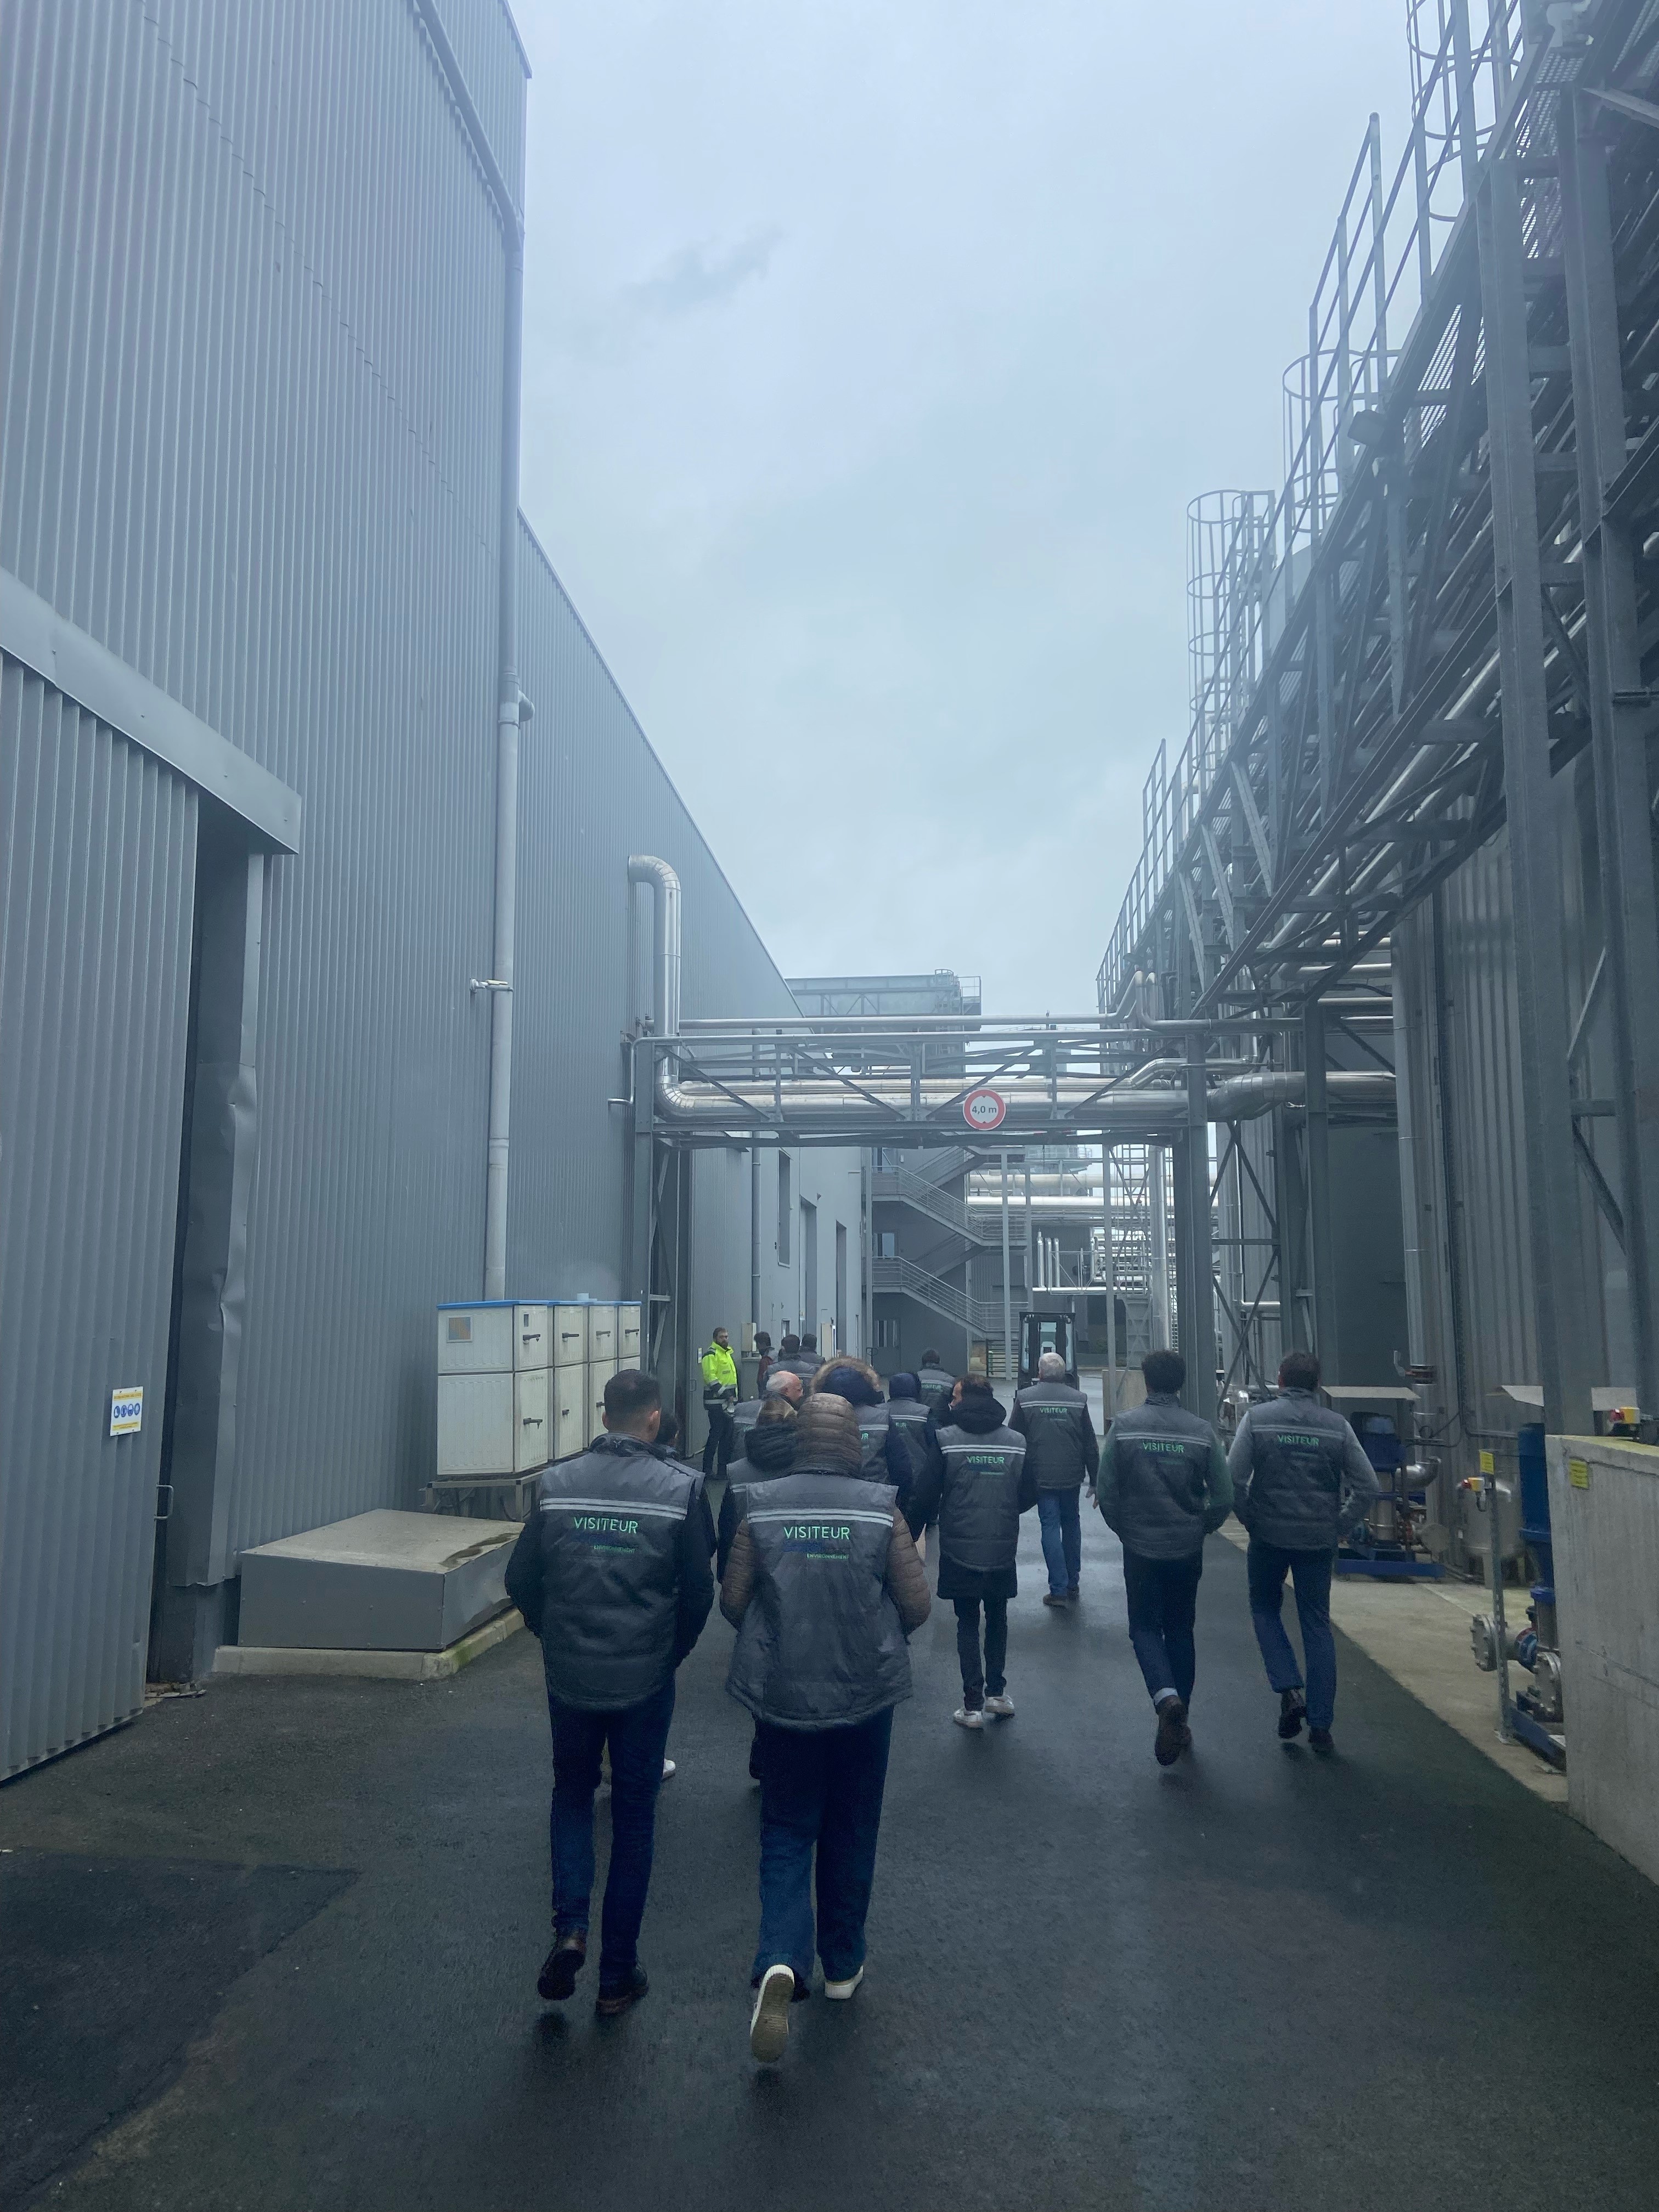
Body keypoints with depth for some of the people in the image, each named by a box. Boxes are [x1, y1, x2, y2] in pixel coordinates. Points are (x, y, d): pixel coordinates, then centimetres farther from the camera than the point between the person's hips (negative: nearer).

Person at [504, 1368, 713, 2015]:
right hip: (644, 1678, -1)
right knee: (633, 1816, 14)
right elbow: (698, 1591, -9)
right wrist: (672, 1652, 9)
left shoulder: (556, 1483, -6)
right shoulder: (680, 1487, -11)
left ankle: (569, 1928, 8)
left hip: (569, 1673, 1)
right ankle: (618, 1973, 22)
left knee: (572, 1793, 24)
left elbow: (521, 1579, -3)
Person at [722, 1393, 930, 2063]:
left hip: (781, 1696, 0)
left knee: (786, 1833, 13)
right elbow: (916, 1605, -9)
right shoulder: (880, 1509, -12)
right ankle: (842, 1965, 32)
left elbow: (732, 1601, -5)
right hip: (864, 1696, 0)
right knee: (851, 1835, 19)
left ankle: (781, 1961, -7)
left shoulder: (761, 1508, -9)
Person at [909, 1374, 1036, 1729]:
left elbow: (924, 1496, -11)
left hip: (960, 1552, -2)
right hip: (1002, 1552, 2)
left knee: (967, 1624, 10)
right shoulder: (1017, 1442, -2)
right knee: (997, 1619, 21)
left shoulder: (945, 1438, -11)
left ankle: (973, 1705, 10)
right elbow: (1030, 1495, 3)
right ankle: (997, 1692, 24)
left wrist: (914, 1532, 4)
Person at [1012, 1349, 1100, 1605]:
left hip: (1042, 1477, -2)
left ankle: (1059, 1589, 1)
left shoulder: (1024, 1398, -6)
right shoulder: (1078, 1399, -2)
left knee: (1050, 1527, 3)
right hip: (1072, 1476, 2)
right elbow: (1090, 1444, 1)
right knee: (1071, 1525, 17)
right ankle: (1072, 1584, 24)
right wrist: (1095, 1479, 8)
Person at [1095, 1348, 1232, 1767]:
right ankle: (1179, 1721, 23)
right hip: (1187, 1550, 2)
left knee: (1145, 1627, 11)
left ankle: (1167, 1697, -15)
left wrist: (1124, 1529, 7)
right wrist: (1199, 1529, 13)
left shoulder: (1125, 1426, -10)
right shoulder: (1202, 1431, -7)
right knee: (1181, 1631, 17)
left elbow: (1105, 1490, -10)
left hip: (1141, 1548, -2)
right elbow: (1223, 1499, -5)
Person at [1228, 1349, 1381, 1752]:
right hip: (1319, 1539, 2)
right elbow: (1369, 1486, -4)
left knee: (1265, 1609, 20)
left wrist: (1250, 1520, 1)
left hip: (1269, 1534, -2)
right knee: (1317, 1625, 12)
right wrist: (1341, 1527, 6)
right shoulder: (1336, 1425, -1)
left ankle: (1290, 1689, 3)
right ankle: (1321, 1724, 13)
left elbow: (1234, 1478, -13)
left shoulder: (1258, 1417, -7)